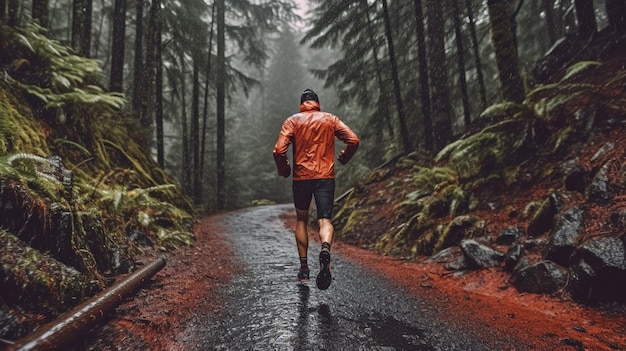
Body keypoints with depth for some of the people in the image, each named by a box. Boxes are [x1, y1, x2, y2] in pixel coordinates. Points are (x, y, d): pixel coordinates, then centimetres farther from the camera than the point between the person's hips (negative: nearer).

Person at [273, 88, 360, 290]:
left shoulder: (292, 121, 3)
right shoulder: (330, 119, 7)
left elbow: (279, 150, -9)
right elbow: (353, 140, -2)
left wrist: (283, 170, 8)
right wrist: (344, 159, 16)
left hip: (301, 177, 0)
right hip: (326, 177, 0)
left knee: (301, 221, 15)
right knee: (325, 220, -1)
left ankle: (304, 267, 18)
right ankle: (325, 250, -33)